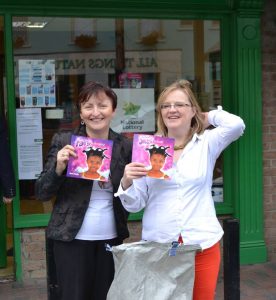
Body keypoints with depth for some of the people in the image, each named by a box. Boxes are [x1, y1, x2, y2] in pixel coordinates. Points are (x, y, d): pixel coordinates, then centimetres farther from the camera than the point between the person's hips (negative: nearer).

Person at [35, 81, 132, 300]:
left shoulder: (125, 146, 1)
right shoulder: (63, 141, -4)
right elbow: (42, 193, -4)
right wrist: (58, 167, -20)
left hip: (111, 238, 2)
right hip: (72, 237, -2)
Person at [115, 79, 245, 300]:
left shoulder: (206, 143, 5)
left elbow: (236, 125, -16)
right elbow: (134, 205, 4)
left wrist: (207, 117, 2)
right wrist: (127, 182, -17)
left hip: (202, 245, 0)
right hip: (158, 246, 0)